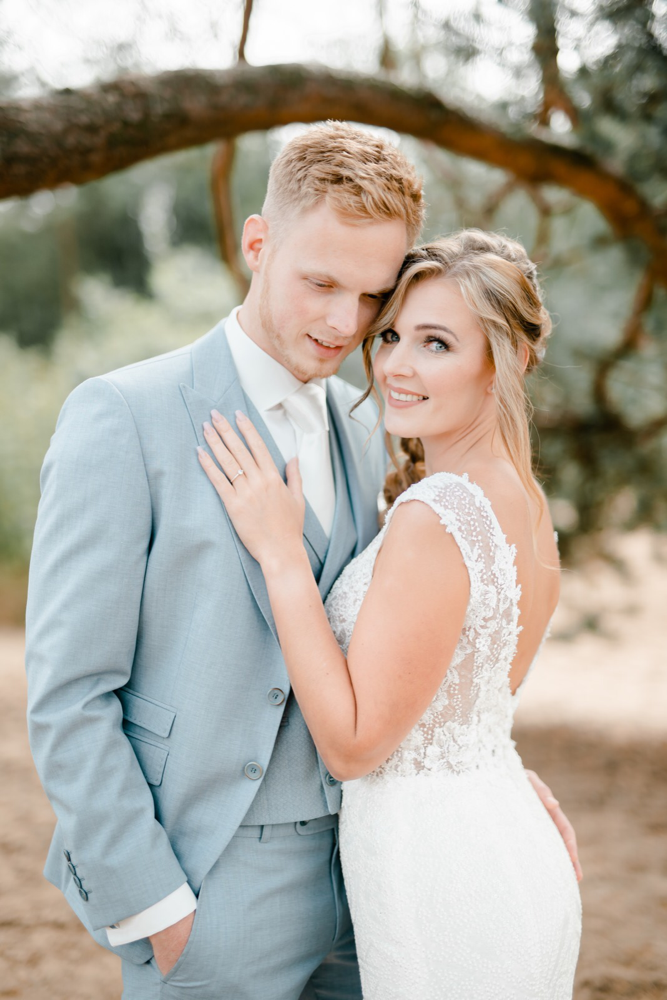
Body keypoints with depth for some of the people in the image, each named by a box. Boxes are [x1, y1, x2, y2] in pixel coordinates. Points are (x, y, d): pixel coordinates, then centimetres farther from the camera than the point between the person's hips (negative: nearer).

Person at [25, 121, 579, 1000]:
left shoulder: (361, 426, 8)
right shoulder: (123, 418, -13)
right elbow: (68, 695, -13)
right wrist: (149, 909, -13)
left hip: (354, 861, 6)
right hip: (211, 894, -6)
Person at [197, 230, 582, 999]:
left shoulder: (432, 518, -25)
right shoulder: (523, 498, 4)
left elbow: (352, 742, -20)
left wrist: (280, 553, -20)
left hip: (442, 882, -9)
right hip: (508, 848, 9)